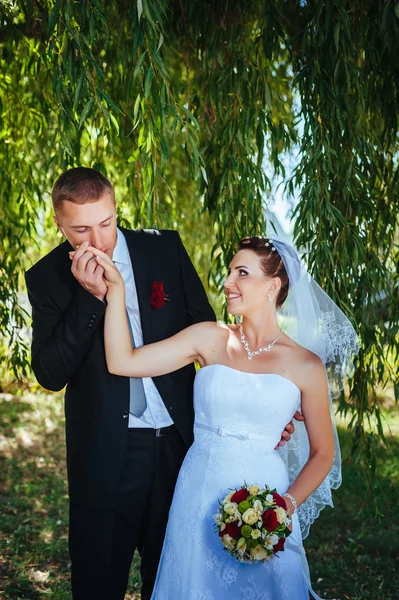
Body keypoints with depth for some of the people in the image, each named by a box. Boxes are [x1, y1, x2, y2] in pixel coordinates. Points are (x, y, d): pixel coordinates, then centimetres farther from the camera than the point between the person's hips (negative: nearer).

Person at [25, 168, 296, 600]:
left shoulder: (166, 249, -2)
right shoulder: (48, 277, -4)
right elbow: (50, 375, -12)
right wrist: (90, 296, -22)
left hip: (181, 442, 2)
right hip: (106, 454, -2)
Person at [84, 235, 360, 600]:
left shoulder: (305, 366, -3)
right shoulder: (209, 339, 0)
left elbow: (322, 452, 3)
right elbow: (122, 362, -6)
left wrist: (289, 504, -12)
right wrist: (115, 290, -11)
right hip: (199, 497, 2)